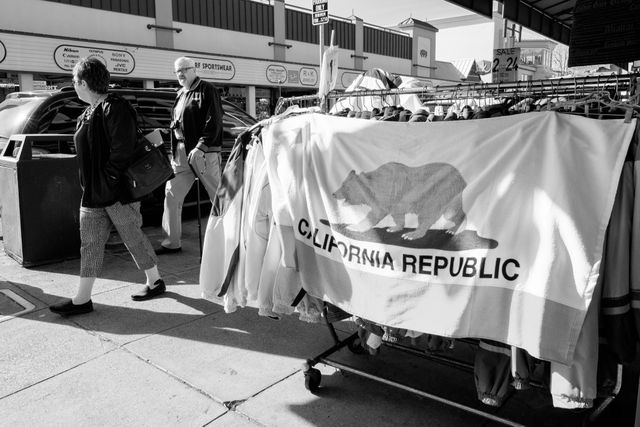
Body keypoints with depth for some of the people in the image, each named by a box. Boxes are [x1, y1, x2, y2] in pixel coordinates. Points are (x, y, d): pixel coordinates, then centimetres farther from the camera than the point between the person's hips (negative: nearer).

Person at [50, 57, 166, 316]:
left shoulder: (114, 109, -16)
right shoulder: (89, 113, 14)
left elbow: (122, 152, -22)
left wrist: (109, 180, -18)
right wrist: (90, 184, 12)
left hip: (117, 192, -9)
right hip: (92, 193, 9)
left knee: (133, 238, 5)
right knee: (90, 243, 9)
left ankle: (155, 282, 24)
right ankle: (82, 299, 17)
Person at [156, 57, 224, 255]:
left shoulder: (207, 90, -4)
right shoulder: (180, 94, 20)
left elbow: (214, 121, -13)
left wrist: (201, 146, -21)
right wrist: (174, 150, 13)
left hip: (204, 151, -8)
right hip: (181, 151, 8)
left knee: (218, 194, -1)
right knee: (171, 194, 5)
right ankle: (172, 242, 14)